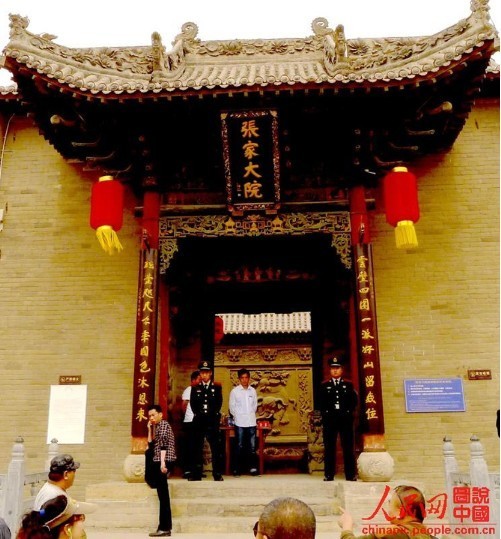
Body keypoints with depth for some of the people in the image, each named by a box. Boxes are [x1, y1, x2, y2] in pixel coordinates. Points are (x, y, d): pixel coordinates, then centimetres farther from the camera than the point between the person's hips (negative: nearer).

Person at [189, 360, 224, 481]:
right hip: (199, 421, 1)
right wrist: (198, 414, -3)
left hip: (213, 421, -1)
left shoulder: (217, 387, 7)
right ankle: (196, 474, 8)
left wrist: (213, 414, -5)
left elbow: (219, 403, 3)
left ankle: (217, 474, 2)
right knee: (197, 448, 3)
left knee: (216, 448, -3)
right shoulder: (195, 388, 10)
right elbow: (193, 403, 6)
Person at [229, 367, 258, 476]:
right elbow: (232, 407, 2)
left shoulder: (253, 391, 4)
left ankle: (253, 467, 10)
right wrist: (238, 416, 3)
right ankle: (237, 469, 7)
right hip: (239, 422, -2)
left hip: (251, 422, 2)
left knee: (252, 446, 4)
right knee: (240, 446, 1)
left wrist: (250, 414, 7)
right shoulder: (234, 391, -4)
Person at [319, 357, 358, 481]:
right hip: (329, 419, 0)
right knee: (329, 448, 0)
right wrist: (326, 412, -4)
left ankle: (350, 474, 5)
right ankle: (329, 474, 4)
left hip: (346, 419, 0)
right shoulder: (324, 386, 11)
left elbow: (354, 401, 7)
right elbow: (321, 403, 7)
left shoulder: (348, 385, 12)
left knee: (348, 447, 1)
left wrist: (349, 411, -2)